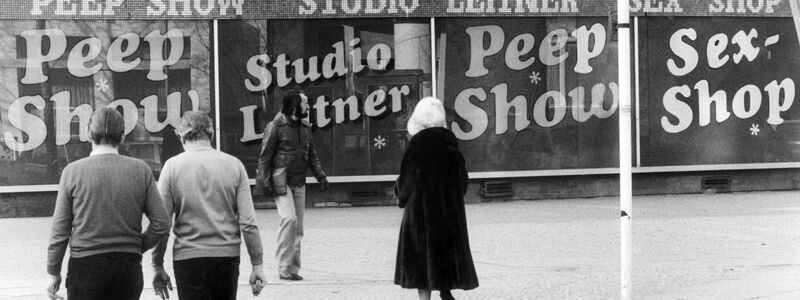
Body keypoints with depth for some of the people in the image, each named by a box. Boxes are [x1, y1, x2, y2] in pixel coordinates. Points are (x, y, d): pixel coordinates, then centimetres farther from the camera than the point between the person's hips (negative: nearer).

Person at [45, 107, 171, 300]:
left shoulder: (73, 171, -4)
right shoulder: (140, 170, 0)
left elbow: (60, 229, -1)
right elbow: (162, 224, -1)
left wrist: (54, 272, 8)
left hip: (86, 265, -2)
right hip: (129, 267, 2)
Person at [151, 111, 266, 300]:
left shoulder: (172, 166, -3)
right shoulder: (234, 165, 0)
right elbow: (248, 223, -3)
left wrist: (158, 266, 4)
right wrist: (257, 264, 3)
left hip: (187, 258, -2)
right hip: (227, 256, 2)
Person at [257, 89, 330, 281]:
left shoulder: (305, 127, 12)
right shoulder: (275, 127, -8)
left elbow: (311, 154, 19)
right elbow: (264, 157, -7)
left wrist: (320, 175, 8)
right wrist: (265, 182, -11)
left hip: (299, 182, 7)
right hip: (281, 180, -7)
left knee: (298, 226, 7)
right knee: (289, 218, -18)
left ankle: (293, 268, 14)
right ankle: (284, 267, -13)